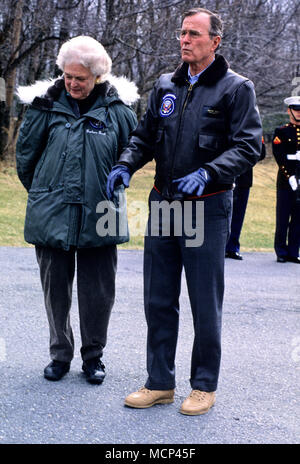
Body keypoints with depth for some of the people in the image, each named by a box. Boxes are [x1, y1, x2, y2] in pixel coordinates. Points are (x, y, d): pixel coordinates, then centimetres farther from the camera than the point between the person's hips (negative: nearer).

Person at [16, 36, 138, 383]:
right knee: (55, 289, 10)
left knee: (98, 292, 5)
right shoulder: (46, 105, -1)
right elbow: (25, 153, 10)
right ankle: (60, 354, 26)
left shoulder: (117, 110, -2)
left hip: (98, 219, -1)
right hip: (51, 216, 1)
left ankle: (93, 355, 24)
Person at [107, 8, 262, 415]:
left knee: (205, 303, 4)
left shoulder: (236, 88, -3)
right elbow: (145, 137, 18)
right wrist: (125, 165, -1)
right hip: (163, 205, 5)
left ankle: (204, 386, 19)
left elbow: (249, 147, -9)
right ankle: (160, 383, 22)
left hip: (207, 208, -5)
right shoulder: (166, 86, 12)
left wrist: (208, 173, -23)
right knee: (158, 300, 10)